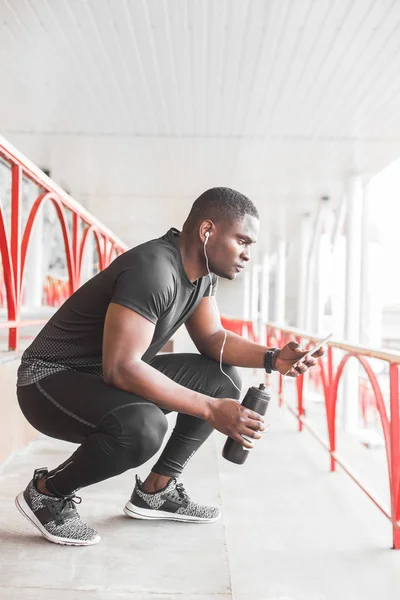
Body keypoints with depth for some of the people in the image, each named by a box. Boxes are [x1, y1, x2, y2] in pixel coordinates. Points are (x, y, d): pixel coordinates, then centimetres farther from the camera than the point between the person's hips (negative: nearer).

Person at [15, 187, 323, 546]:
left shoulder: (203, 269, -1)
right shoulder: (152, 270, -29)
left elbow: (212, 338, 6)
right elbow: (120, 368, -33)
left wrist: (272, 358, -10)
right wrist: (211, 409, -31)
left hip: (112, 374, 9)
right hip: (52, 380, -9)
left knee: (223, 378, 2)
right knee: (144, 427, -37)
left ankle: (156, 490, 10)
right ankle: (46, 493, -7)